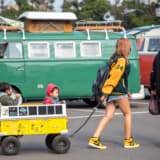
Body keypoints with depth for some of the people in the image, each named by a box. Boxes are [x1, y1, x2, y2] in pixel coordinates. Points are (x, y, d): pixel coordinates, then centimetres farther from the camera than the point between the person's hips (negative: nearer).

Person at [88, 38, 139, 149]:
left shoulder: (114, 59, 17)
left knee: (109, 115, 3)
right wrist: (106, 92, -23)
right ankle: (128, 141, 14)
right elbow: (114, 76, -20)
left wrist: (125, 91, 28)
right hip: (118, 92, -8)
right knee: (127, 113, 7)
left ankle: (94, 139, -7)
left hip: (111, 92, 8)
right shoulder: (122, 60, -13)